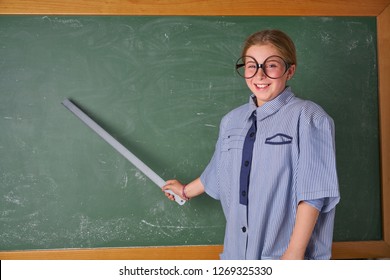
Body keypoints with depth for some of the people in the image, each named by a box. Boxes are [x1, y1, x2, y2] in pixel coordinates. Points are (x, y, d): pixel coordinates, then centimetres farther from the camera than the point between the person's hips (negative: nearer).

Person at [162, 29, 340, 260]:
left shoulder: (308, 118, -10)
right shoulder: (231, 121, 8)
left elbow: (312, 193, -13)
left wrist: (295, 253, -16)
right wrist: (185, 191, 37)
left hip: (284, 253, -5)